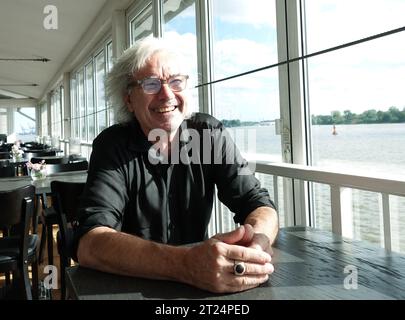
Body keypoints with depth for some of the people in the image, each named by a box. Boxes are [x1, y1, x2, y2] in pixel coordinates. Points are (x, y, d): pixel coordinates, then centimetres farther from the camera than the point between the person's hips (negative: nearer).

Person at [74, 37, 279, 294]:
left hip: (202, 283, 4)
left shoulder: (210, 134, -2)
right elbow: (89, 244, -24)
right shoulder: (112, 146, -10)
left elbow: (259, 204, -7)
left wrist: (258, 242, -31)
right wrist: (185, 264, -38)